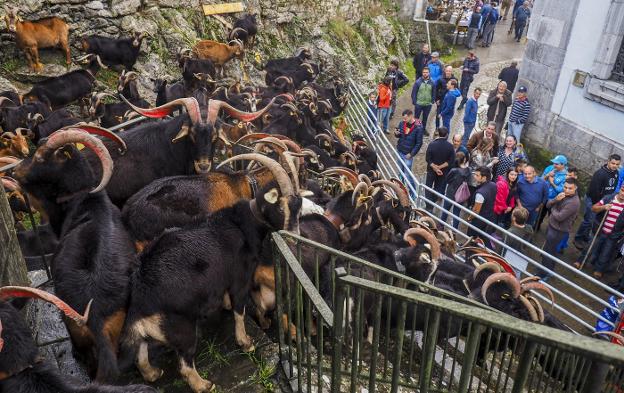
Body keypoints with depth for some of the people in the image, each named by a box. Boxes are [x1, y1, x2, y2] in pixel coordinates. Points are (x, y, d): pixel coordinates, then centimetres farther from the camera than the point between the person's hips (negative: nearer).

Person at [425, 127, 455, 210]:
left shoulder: (432, 144, -20)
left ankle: (429, 206, 9)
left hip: (432, 169, -2)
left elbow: (428, 159, -19)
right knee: (439, 187, 21)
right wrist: (440, 167, -13)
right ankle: (432, 203, 34)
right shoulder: (450, 146, -16)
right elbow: (451, 161, -15)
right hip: (443, 171, 2)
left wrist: (435, 167, -16)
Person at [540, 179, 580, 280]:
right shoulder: (563, 195, 2)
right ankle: (550, 270, 40)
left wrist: (553, 209, -7)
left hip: (558, 230, -8)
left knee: (546, 252, 2)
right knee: (550, 250, 23)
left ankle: (544, 275, 17)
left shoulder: (574, 202, -26)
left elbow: (559, 217, -26)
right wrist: (556, 199, -19)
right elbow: (548, 205, 2)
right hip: (551, 226, 8)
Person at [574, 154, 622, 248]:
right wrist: (597, 203, -15)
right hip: (593, 199, -7)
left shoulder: (616, 173, 0)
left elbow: (613, 188, 11)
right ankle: (577, 238, 12)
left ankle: (586, 238, 28)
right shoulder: (600, 173, -24)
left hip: (604, 201, 7)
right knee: (589, 220, -3)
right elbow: (594, 190, -23)